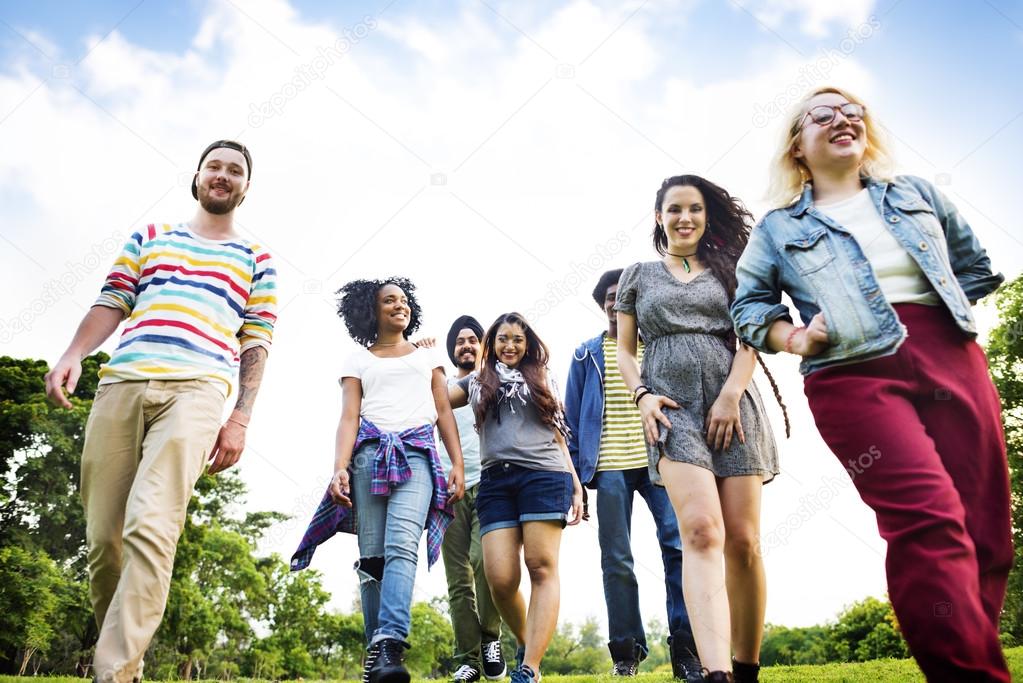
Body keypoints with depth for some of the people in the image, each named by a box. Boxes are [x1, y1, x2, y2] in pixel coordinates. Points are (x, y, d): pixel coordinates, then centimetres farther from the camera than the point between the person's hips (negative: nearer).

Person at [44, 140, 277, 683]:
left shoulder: (256, 259, 19)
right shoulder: (150, 237, 26)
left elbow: (256, 344, 12)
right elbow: (111, 303, 17)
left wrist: (240, 420, 1)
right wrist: (73, 354, -3)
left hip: (198, 388, -3)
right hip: (120, 383, 3)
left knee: (151, 526, -21)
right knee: (102, 537, 0)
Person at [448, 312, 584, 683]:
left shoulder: (541, 380, 20)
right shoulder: (476, 382, 21)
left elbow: (557, 434, 18)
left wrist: (576, 484, 10)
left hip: (544, 475, -1)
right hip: (495, 481, 1)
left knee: (542, 568, -11)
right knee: (500, 579, -9)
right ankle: (525, 643, 17)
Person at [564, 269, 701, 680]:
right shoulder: (587, 355, 13)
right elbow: (573, 419, 11)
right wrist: (575, 474, 3)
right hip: (610, 467, 0)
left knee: (679, 543, -14)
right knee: (617, 561, 1)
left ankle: (686, 650, -6)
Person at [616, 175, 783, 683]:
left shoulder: (727, 270, 18)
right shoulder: (637, 276, 18)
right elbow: (624, 350, 14)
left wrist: (731, 394, -8)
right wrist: (641, 394, -4)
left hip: (733, 405, 2)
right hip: (673, 408, -1)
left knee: (743, 540, -2)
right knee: (702, 532, -20)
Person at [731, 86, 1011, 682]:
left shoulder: (915, 193, 20)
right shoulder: (780, 228, 13)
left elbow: (977, 264, 25)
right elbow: (750, 301, 12)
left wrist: (952, 313, 11)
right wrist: (794, 339, -4)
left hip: (954, 359, 4)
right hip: (854, 373, -4)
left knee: (985, 531, 2)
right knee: (930, 519, -21)